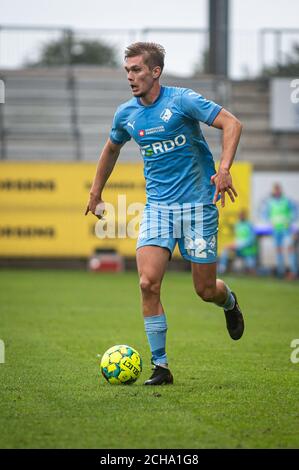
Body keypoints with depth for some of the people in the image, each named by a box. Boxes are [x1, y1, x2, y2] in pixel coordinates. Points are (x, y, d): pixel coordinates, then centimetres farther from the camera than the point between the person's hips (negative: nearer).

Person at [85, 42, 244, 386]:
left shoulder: (182, 100, -12)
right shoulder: (126, 114, 5)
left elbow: (231, 123, -15)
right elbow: (111, 149, 25)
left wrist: (223, 170, -27)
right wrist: (95, 192, 28)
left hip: (197, 205, -3)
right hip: (157, 206, 4)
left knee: (205, 290, 3)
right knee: (148, 283, -15)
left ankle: (229, 302, 42)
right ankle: (160, 366, -5)